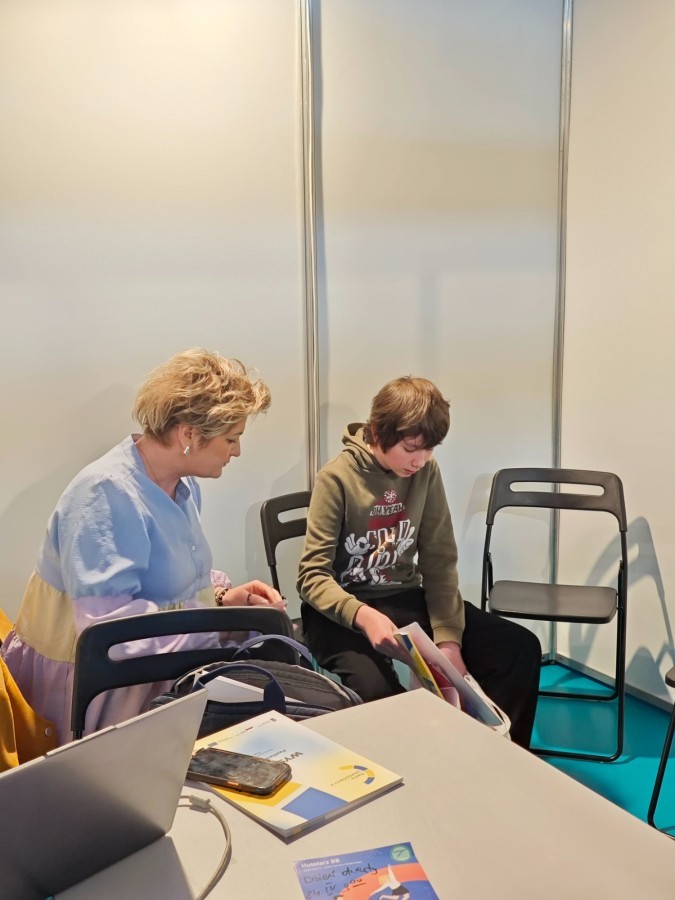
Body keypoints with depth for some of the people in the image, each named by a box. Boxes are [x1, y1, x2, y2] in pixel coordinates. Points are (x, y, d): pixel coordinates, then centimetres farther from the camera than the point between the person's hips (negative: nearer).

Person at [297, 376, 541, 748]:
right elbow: (312, 576, -18)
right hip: (345, 611, -5)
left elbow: (439, 562, -1)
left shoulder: (426, 472, -2)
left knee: (520, 647, -10)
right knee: (377, 689, -36)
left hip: (406, 599, 5)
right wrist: (363, 616, -37)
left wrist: (449, 639, -13)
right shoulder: (338, 478, -17)